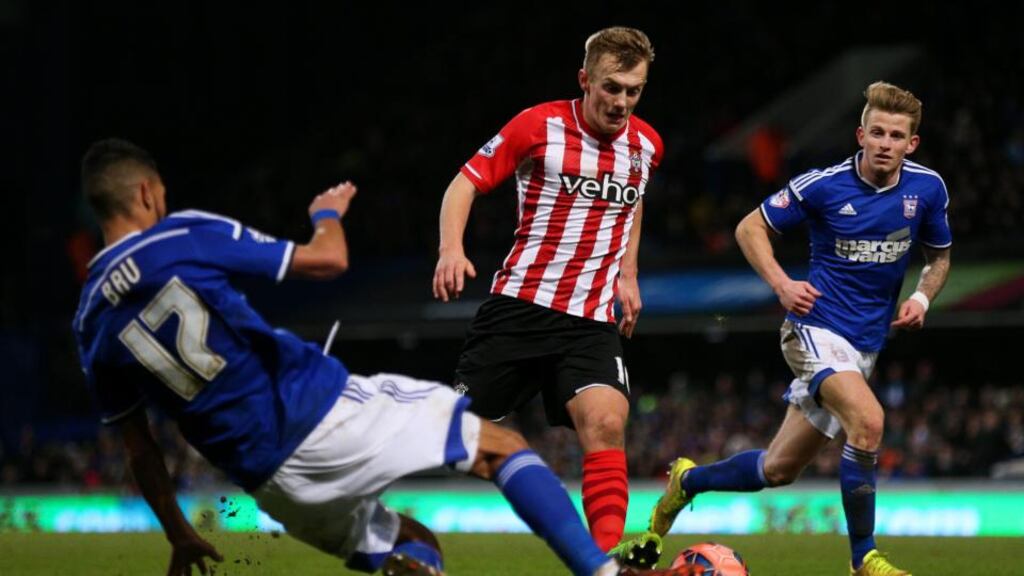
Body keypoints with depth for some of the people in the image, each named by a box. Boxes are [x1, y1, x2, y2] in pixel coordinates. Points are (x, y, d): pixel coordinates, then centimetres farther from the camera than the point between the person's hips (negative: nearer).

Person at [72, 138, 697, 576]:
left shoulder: (91, 325, 9)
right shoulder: (183, 237, -6)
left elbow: (139, 448, 15)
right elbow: (328, 259, -3)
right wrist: (328, 213, 20)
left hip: (274, 486, 5)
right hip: (328, 410, -5)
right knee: (501, 447, 9)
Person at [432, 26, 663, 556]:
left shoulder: (645, 145, 7)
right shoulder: (540, 126, -7)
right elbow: (467, 182, -5)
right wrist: (451, 249, -21)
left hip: (591, 321, 2)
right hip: (519, 307, -2)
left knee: (606, 423, -22)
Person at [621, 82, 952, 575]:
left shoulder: (927, 188, 0)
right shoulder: (822, 185, -11)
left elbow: (939, 256, 17)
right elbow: (751, 228, -1)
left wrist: (922, 298, -3)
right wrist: (781, 283, -15)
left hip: (864, 345, 5)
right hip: (816, 328, -5)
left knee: (777, 470, 9)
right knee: (867, 420, -31)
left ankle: (688, 480, 37)